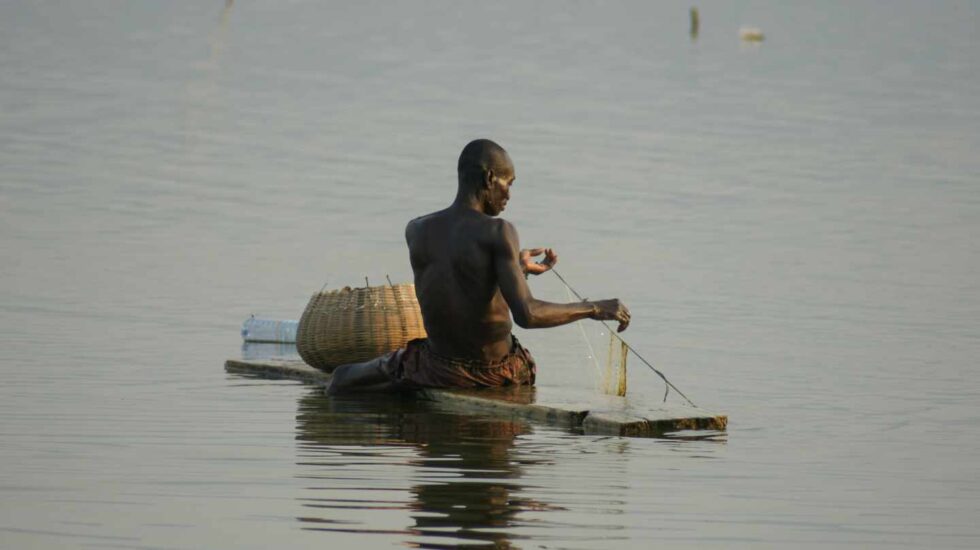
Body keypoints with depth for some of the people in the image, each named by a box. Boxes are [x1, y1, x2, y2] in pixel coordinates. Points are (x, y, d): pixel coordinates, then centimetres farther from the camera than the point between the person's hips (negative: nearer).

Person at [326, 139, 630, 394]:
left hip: (442, 370, 3)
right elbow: (526, 314, -29)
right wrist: (594, 308, -20)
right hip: (499, 372, -3)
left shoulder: (416, 231, -5)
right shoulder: (498, 233, -22)